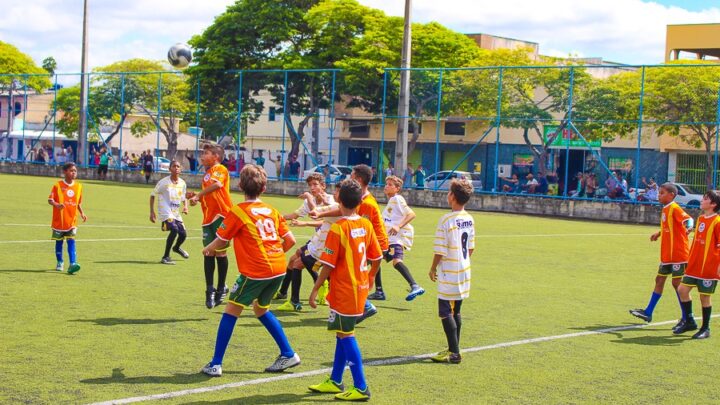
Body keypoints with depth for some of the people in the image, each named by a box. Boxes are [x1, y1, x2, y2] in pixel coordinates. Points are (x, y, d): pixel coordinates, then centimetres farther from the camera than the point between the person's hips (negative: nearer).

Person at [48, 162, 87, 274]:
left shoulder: (78, 186, 6)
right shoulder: (58, 185, -6)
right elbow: (50, 200, -10)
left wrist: (82, 213, 3)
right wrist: (57, 205, -30)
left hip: (72, 221, 2)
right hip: (59, 220, -2)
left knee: (71, 241, -10)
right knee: (59, 242, 10)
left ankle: (72, 264, -19)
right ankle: (60, 263, 28)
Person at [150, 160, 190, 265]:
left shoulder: (182, 183, 3)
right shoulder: (164, 182, -11)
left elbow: (183, 197, 18)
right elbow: (152, 195, -2)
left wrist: (185, 207, -4)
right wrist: (152, 212, -7)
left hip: (176, 213, 6)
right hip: (165, 212, -6)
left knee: (183, 234, 6)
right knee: (174, 230, -26)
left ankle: (176, 248, 44)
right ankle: (165, 257, -16)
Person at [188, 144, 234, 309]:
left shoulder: (220, 169, -6)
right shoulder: (207, 174, 20)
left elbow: (217, 184, -27)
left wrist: (197, 195, -25)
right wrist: (196, 197, 8)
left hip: (221, 215, -8)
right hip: (209, 217, 8)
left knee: (220, 251, -2)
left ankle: (221, 288, 9)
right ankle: (210, 290, 7)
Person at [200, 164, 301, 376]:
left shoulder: (238, 211, -5)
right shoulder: (272, 211, 11)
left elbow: (219, 242, -1)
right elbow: (290, 240, 10)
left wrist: (207, 249, 20)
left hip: (255, 271, -6)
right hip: (278, 269, 6)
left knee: (231, 311, 5)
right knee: (261, 308, 26)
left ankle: (216, 364, 4)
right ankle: (288, 354, 25)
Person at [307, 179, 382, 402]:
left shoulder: (337, 229, -17)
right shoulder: (366, 225, 3)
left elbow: (328, 265, -17)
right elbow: (376, 258, 9)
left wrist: (315, 290, -10)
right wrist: (369, 278, 25)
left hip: (343, 291, -8)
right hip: (360, 289, 8)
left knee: (346, 335, -3)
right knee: (343, 334, 17)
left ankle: (361, 388, -4)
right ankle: (335, 381, 27)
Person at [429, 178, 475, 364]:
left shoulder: (446, 220, -18)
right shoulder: (469, 219, 5)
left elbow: (440, 251, -16)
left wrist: (433, 268, -3)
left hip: (449, 275, -8)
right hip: (464, 272, 8)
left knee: (445, 313, -3)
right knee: (456, 312, 16)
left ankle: (454, 353, -5)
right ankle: (454, 350, 22)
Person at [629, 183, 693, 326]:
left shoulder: (674, 208, -14)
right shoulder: (665, 209, 12)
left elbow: (688, 218, -30)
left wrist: (689, 228, -49)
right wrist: (659, 233, 34)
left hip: (678, 254, -9)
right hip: (667, 254, 9)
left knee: (677, 283, -7)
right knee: (659, 280, 13)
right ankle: (648, 312, 22)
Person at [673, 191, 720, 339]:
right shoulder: (700, 219, 11)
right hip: (694, 266, 7)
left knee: (704, 296, 0)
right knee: (682, 289, 4)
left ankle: (705, 329, 14)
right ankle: (689, 321, 20)